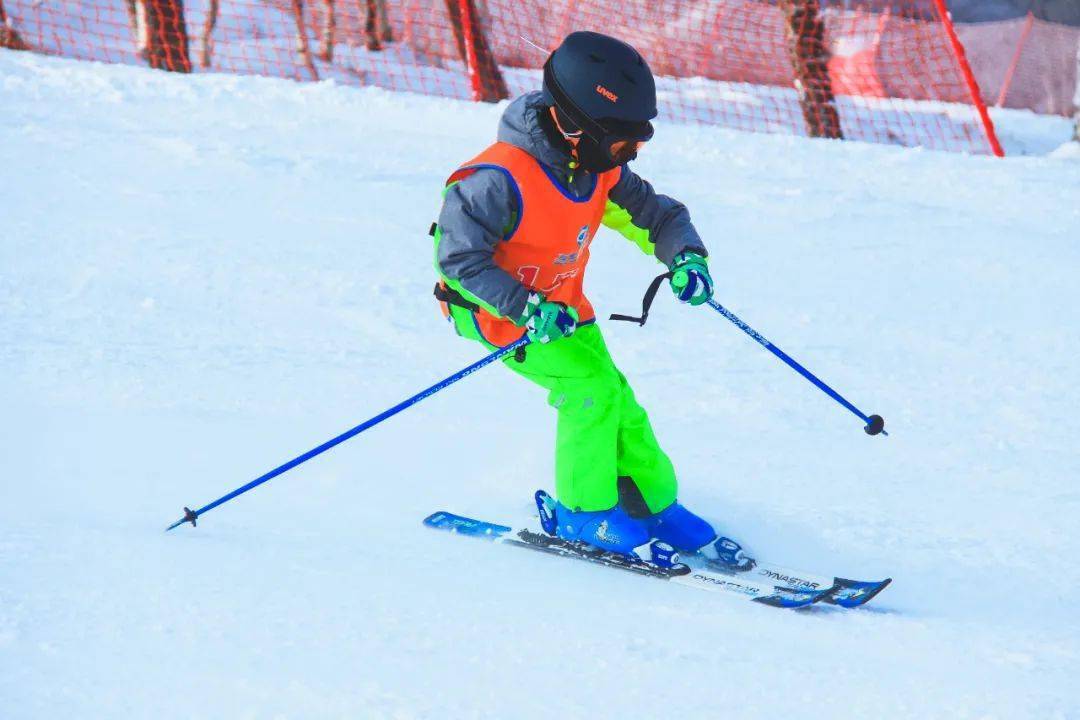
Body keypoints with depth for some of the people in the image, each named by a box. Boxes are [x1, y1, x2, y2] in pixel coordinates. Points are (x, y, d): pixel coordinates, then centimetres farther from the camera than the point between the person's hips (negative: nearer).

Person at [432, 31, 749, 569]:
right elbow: (457, 255, -28)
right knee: (591, 387, -19)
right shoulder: (502, 180, -32)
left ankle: (654, 504, 22)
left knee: (616, 404, 4)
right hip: (499, 310, -7)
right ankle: (583, 513, -4)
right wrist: (525, 308, -35)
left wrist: (686, 256, -20)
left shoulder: (602, 171, -9)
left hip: (563, 307, 7)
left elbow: (656, 213, 2)